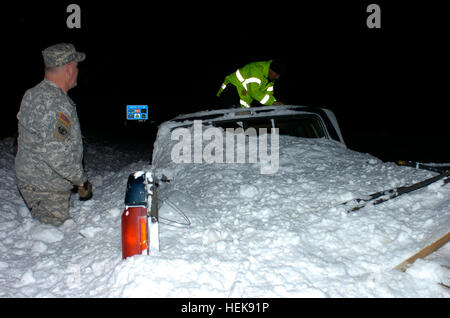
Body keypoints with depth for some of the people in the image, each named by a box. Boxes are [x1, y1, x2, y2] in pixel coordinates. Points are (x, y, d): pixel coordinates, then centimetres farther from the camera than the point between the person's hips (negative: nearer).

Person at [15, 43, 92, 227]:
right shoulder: (56, 104, -24)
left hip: (30, 180, 10)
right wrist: (82, 182, -17)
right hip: (46, 190, -10)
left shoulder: (34, 94, 9)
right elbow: (58, 155, -29)